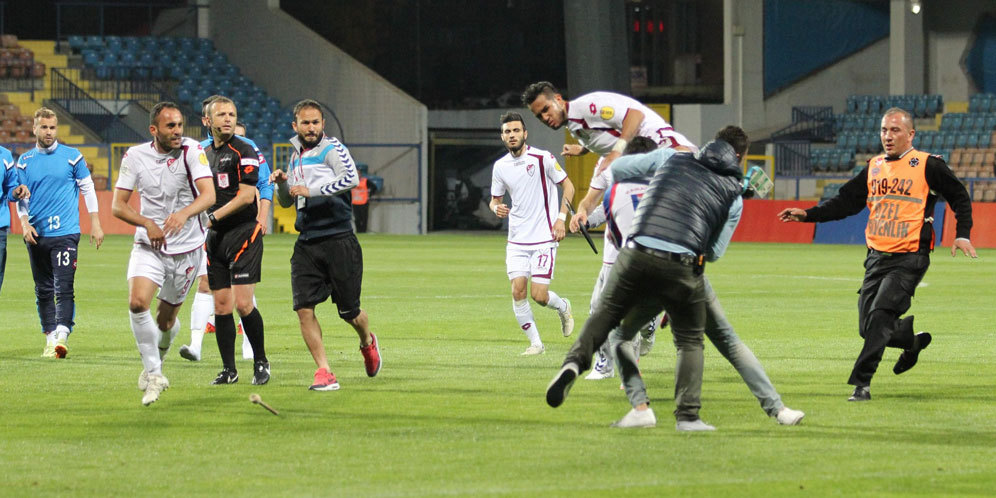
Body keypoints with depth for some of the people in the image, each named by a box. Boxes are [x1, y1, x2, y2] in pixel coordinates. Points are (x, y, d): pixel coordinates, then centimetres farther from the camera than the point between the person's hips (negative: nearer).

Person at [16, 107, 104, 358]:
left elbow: (87, 189, 7)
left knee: (64, 288, -15)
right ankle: (50, 338, 14)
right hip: (36, 235, 3)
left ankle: (62, 336, -23)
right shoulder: (25, 161, 9)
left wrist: (95, 224, 3)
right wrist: (24, 223, -6)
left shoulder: (72, 157, 3)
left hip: (65, 233, -3)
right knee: (43, 290, 7)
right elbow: (20, 196, 10)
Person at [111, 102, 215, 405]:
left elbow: (209, 195, -24)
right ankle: (154, 374, -10)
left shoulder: (192, 151, -12)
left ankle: (156, 361, 41)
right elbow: (118, 206, -3)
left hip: (187, 249, -1)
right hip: (148, 246, 1)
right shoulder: (135, 156, -5)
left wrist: (184, 213, -44)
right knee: (137, 303, -23)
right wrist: (147, 223, -21)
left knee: (166, 319, 7)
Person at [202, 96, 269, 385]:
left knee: (243, 304, -11)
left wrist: (213, 217, -18)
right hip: (215, 238, 6)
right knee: (221, 306, 3)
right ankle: (228, 370, 9)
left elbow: (246, 195, -15)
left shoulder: (243, 152, -8)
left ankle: (261, 362, 5)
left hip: (243, 233, -6)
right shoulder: (204, 153, 14)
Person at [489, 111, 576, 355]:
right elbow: (495, 199, 17)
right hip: (517, 241, 4)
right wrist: (497, 208, -8)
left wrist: (561, 218, -8)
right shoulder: (500, 167, 5)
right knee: (518, 291, -9)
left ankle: (563, 307, 25)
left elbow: (568, 185, 1)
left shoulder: (542, 158, -8)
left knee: (539, 295, -11)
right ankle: (535, 343, 6)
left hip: (544, 238, -4)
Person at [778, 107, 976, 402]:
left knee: (879, 316, -20)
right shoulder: (874, 168, 13)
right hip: (877, 256, 6)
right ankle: (912, 339, 35)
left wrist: (962, 234, -7)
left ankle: (861, 383, -18)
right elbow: (847, 202, 17)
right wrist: (807, 215, 7)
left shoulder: (928, 165, -2)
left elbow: (959, 198, 5)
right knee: (869, 328, 5)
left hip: (909, 258, -6)